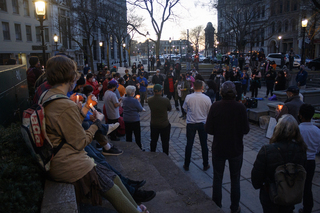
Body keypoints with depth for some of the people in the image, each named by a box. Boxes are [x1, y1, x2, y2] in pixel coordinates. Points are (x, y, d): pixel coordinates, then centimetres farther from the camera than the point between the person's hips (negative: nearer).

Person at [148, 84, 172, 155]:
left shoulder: (149, 100, -9)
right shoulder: (165, 100, -20)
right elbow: (169, 109, -2)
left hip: (154, 124, 3)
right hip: (164, 125, -3)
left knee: (153, 141, 18)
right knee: (165, 142, 12)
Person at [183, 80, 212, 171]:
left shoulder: (188, 97, -13)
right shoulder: (207, 98, -11)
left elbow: (185, 109, 1)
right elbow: (209, 112, -2)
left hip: (191, 124, 0)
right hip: (203, 124, 1)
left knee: (189, 144, 10)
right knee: (204, 145, 14)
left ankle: (186, 165, 20)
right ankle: (205, 165, 26)